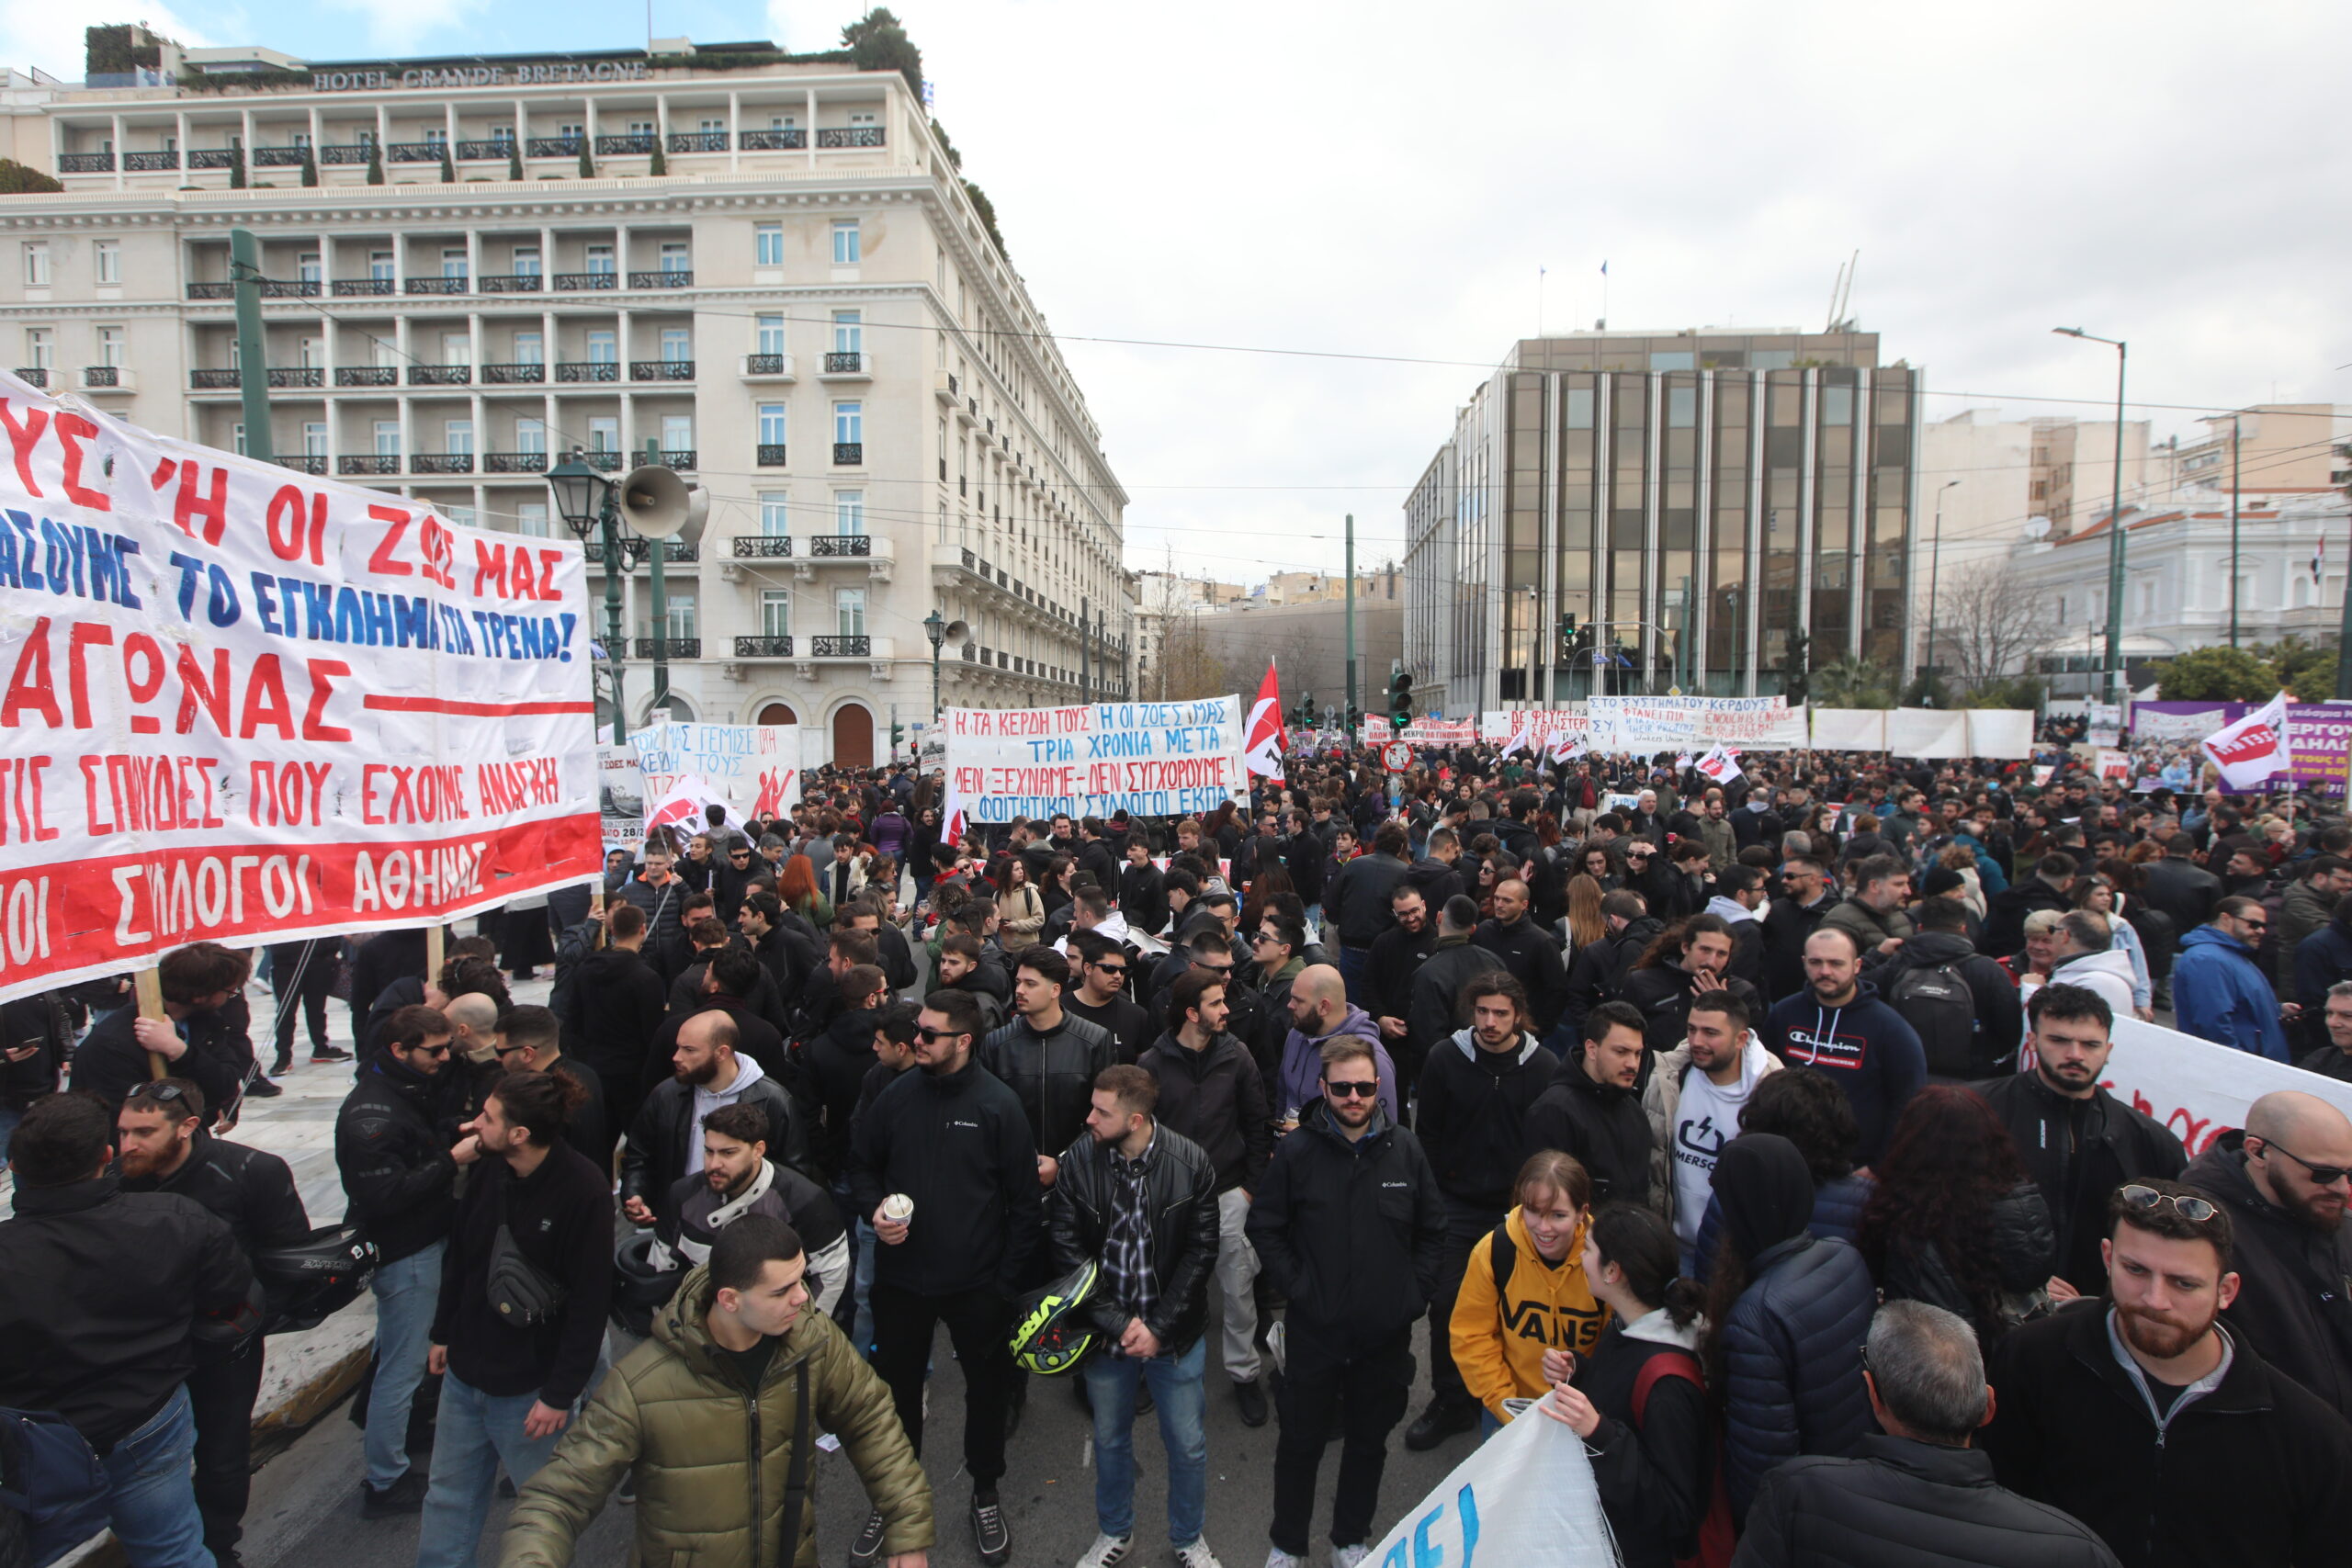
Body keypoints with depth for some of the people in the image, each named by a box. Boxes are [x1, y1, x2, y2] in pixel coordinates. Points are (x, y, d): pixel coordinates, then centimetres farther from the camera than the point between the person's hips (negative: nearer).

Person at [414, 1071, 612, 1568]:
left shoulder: (584, 1190, -23)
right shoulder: (487, 1170, -6)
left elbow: (590, 1303, -19)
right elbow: (458, 1256, 11)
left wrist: (561, 1392, -16)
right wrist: (443, 1334, 17)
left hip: (532, 1386, -6)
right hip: (465, 1369, 6)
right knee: (449, 1494, 20)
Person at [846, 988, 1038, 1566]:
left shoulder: (999, 1105, -13)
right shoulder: (896, 1096, -6)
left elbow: (1024, 1198, -8)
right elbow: (862, 1164, 9)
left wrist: (1010, 1277, -8)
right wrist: (873, 1209, -10)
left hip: (977, 1284, -2)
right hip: (901, 1278, 2)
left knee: (987, 1387, 14)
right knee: (897, 1386, 17)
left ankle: (985, 1493, 39)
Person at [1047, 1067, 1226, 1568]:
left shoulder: (1191, 1164, -16)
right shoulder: (1078, 1160, -13)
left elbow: (1200, 1252, -10)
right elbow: (1067, 1250, -10)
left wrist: (1159, 1328, -14)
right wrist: (1116, 1323, -15)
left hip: (1175, 1334, -1)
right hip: (1108, 1331, 1)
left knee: (1188, 1445, 12)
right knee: (1110, 1438, 20)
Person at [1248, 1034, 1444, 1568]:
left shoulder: (1405, 1149, -5)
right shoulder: (1296, 1151, -11)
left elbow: (1433, 1229, 6)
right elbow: (1264, 1227, -4)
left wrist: (1415, 1293, -1)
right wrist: (1298, 1289, -10)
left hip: (1386, 1331, 2)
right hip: (1316, 1329, -2)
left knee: (1369, 1441, 19)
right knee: (1301, 1440, 13)